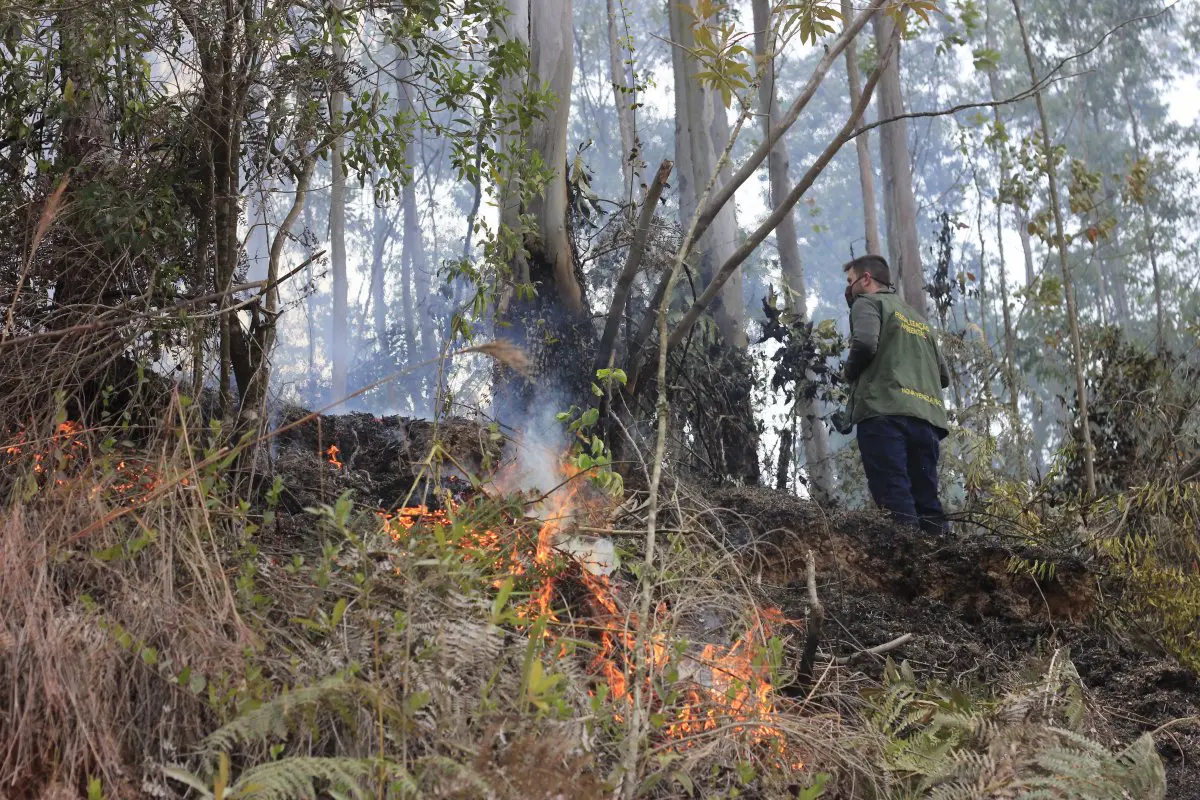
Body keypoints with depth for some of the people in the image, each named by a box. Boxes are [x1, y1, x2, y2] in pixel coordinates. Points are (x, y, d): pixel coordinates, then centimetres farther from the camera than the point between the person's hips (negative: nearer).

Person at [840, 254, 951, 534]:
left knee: (895, 505, -15)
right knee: (928, 504, 3)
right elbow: (943, 376, 27)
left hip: (884, 412, -7)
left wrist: (850, 372, 6)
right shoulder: (918, 318, 32)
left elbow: (865, 343, -11)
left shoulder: (868, 303, 9)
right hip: (927, 419, 7)